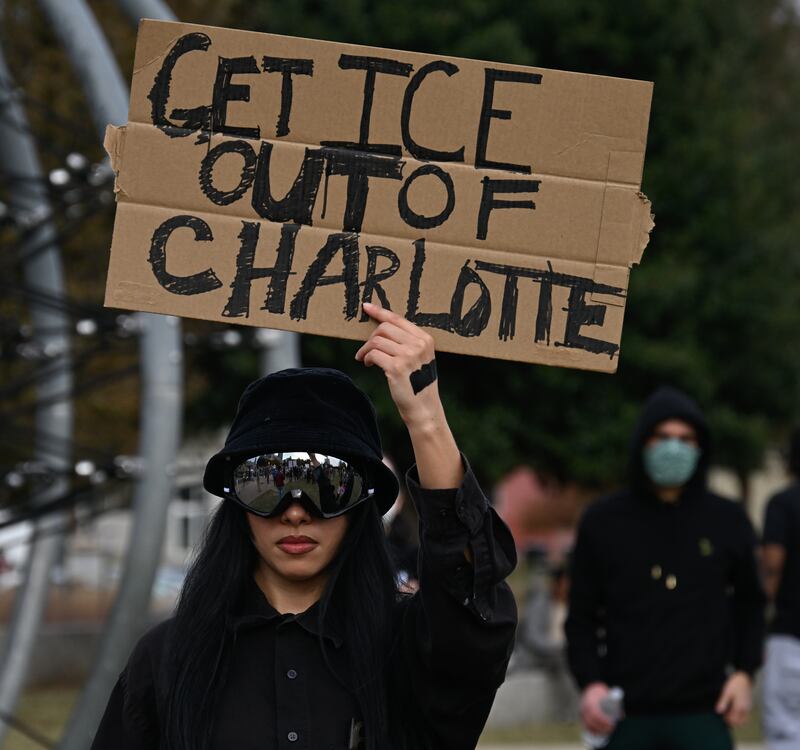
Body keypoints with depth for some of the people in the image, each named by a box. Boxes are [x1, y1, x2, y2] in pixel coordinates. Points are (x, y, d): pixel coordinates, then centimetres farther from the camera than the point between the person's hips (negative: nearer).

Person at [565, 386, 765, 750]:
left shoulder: (727, 521, 6)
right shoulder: (603, 522, 4)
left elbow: (749, 603, 18)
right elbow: (581, 615, 7)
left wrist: (744, 671, 5)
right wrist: (589, 682, -8)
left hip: (703, 714, 0)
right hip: (626, 717, 0)